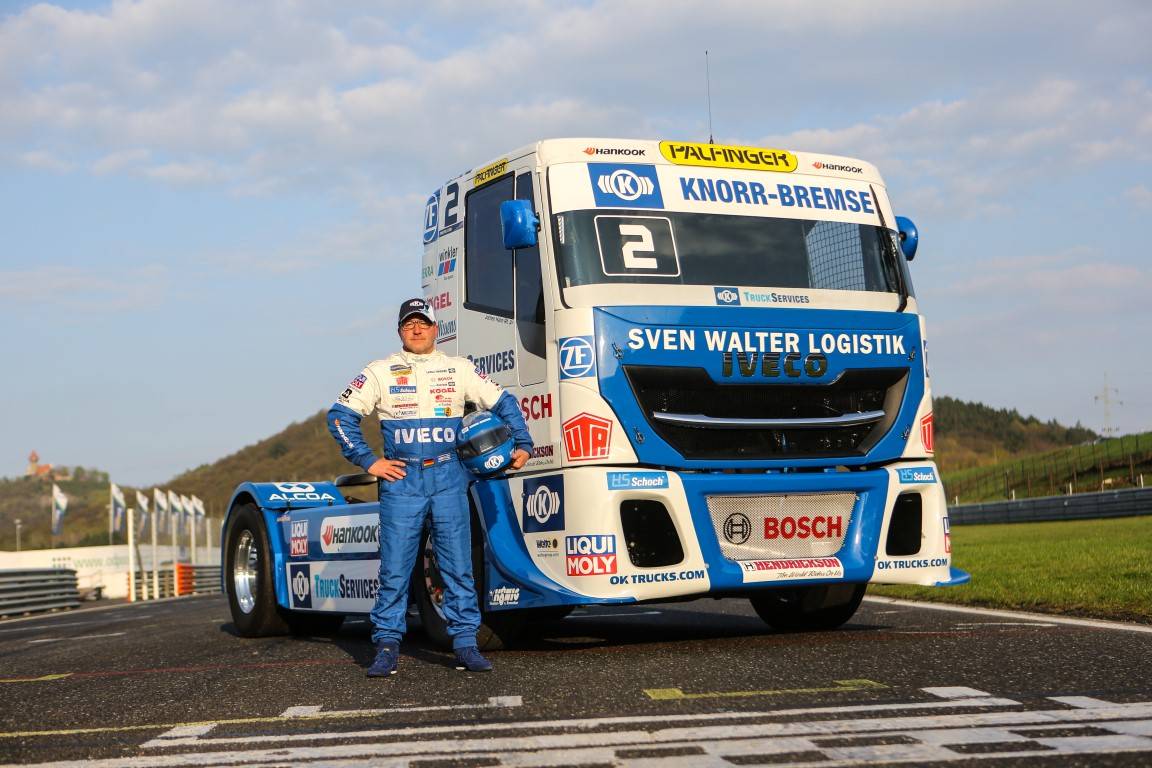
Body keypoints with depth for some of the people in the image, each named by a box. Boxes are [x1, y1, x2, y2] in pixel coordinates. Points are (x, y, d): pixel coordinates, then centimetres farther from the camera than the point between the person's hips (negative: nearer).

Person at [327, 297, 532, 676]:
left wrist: (522, 445, 7)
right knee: (395, 566, -3)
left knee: (458, 563, 0)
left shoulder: (459, 369, 12)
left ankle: (465, 644, 4)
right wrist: (368, 461, 0)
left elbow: (503, 403, 17)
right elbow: (340, 415, 5)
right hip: (401, 479, -1)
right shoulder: (381, 372, 7)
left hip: (448, 477, 1)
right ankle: (387, 646, 3)